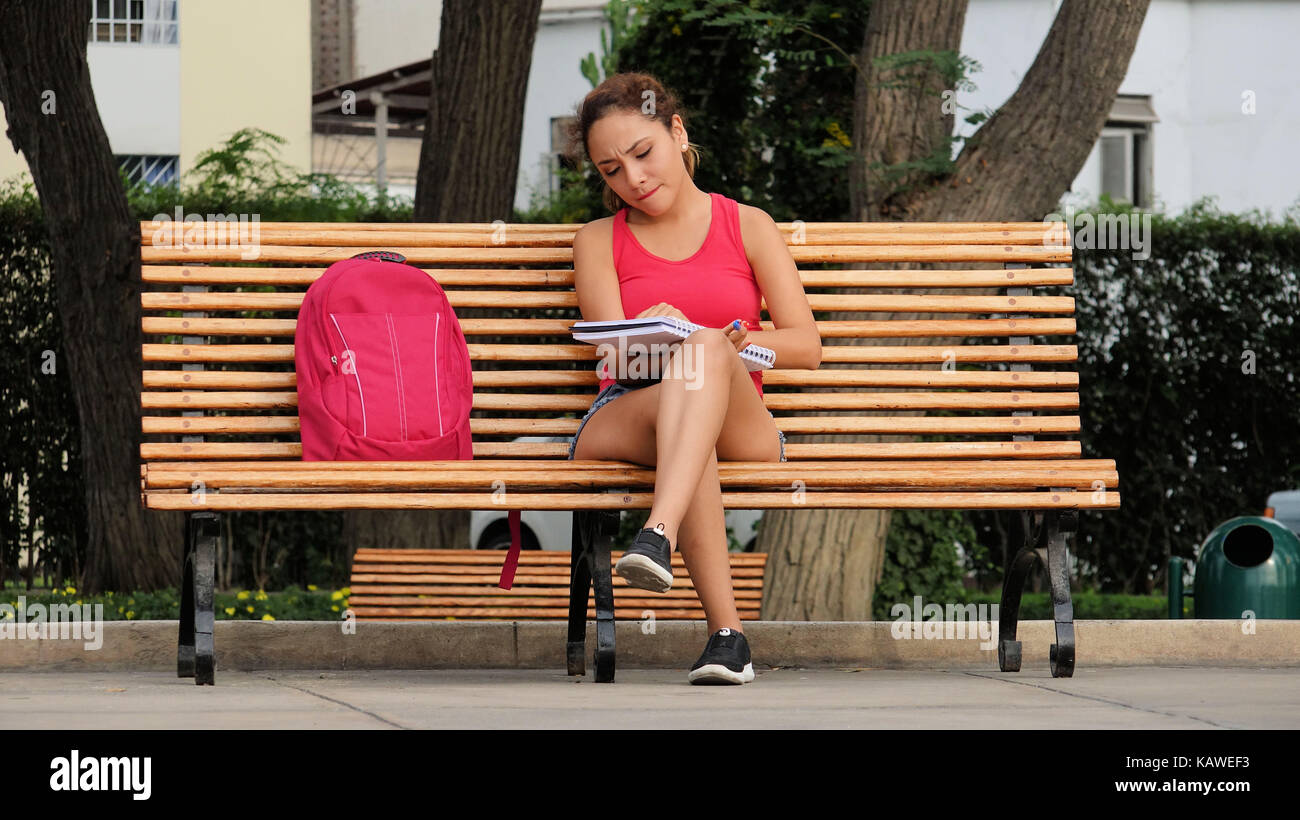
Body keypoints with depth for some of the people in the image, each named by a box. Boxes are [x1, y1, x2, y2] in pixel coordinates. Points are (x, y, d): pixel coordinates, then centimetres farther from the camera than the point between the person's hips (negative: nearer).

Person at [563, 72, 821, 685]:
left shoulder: (748, 227, 18)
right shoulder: (598, 242, 18)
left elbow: (806, 345, 9)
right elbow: (614, 352, 1)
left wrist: (728, 341, -12)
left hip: (739, 427, 0)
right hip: (621, 420, 0)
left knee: (702, 349, -36)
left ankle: (658, 537, -60)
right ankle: (726, 632, -48)